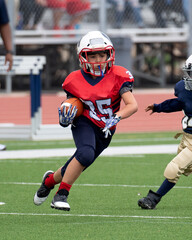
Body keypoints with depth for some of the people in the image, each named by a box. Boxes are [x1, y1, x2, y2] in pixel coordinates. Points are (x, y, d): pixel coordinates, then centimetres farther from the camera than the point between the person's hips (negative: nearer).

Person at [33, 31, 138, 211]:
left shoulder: (118, 76, -12)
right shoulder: (75, 80, -8)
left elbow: (132, 105, -18)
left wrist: (116, 118, -35)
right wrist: (65, 117, -13)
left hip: (105, 130, 2)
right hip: (84, 123, -2)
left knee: (75, 169, 7)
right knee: (86, 154, -32)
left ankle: (51, 179, 41)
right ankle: (61, 195, -18)